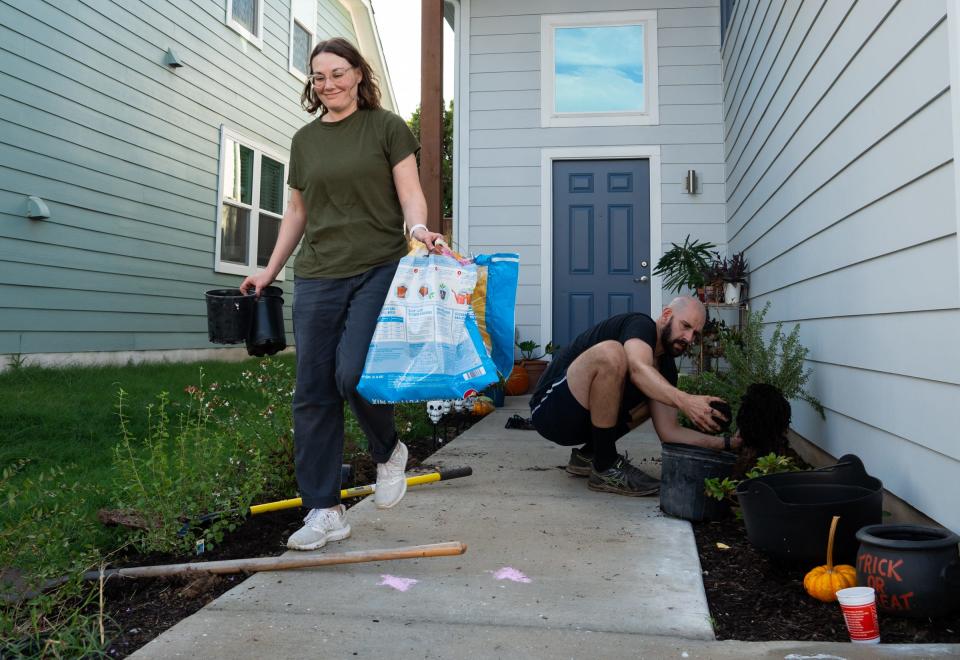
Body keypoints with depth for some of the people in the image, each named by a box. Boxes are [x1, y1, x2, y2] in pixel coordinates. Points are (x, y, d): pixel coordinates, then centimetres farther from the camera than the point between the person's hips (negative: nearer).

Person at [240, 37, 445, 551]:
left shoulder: (387, 127, 4)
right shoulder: (304, 140, 16)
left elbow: (410, 193, -2)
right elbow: (297, 211, 21)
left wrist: (418, 227, -24)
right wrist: (270, 270, 17)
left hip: (379, 270, -4)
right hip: (317, 276, 5)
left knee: (353, 374, -17)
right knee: (313, 393, 1)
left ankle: (389, 454, 16)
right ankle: (323, 511, 11)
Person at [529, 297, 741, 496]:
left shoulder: (665, 366, 8)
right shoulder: (640, 324, -13)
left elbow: (668, 431, 0)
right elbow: (638, 369, -37)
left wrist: (726, 443, -8)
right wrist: (684, 400, -49)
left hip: (582, 419, 9)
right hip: (549, 410, -9)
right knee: (610, 353, -31)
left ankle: (587, 455, 9)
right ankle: (606, 468, -19)